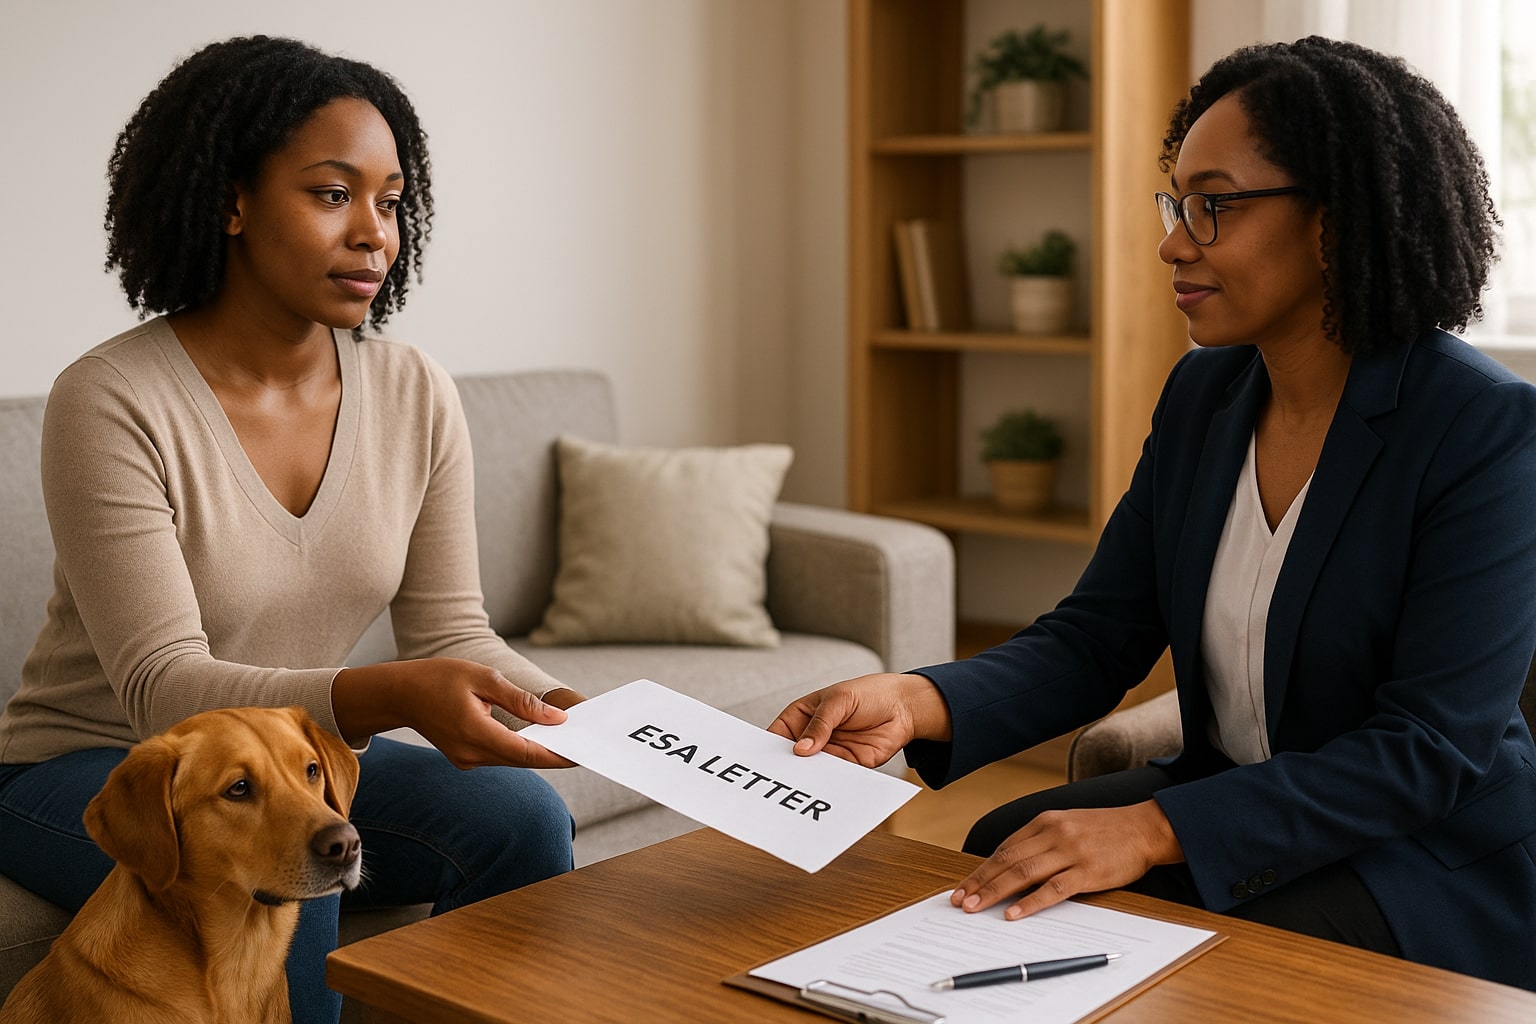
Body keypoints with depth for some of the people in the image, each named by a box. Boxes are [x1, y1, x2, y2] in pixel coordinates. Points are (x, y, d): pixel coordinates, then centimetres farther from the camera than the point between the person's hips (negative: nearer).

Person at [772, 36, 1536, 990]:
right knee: (994, 852, -14)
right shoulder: (1204, 393, 1)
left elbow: (1429, 750, -23)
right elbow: (1097, 636, -3)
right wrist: (915, 703, -22)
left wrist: (1155, 830, -32)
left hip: (1437, 854, -5)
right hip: (1231, 800, 6)